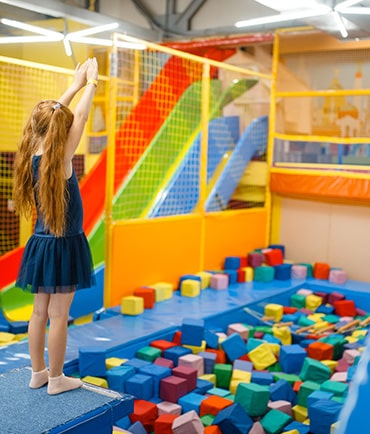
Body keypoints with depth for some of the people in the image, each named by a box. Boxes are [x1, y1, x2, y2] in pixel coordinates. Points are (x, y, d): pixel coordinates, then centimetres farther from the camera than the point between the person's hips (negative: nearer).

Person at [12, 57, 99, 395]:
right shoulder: (60, 158, -18)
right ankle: (56, 379, 13)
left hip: (41, 244, 7)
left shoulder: (32, 155, 1)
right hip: (64, 245, -7)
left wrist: (76, 85, 19)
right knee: (59, 316, 2)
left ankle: (38, 373, 26)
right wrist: (91, 83, 5)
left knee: (40, 311, 14)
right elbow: (80, 117, -9)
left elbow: (51, 114, 12)